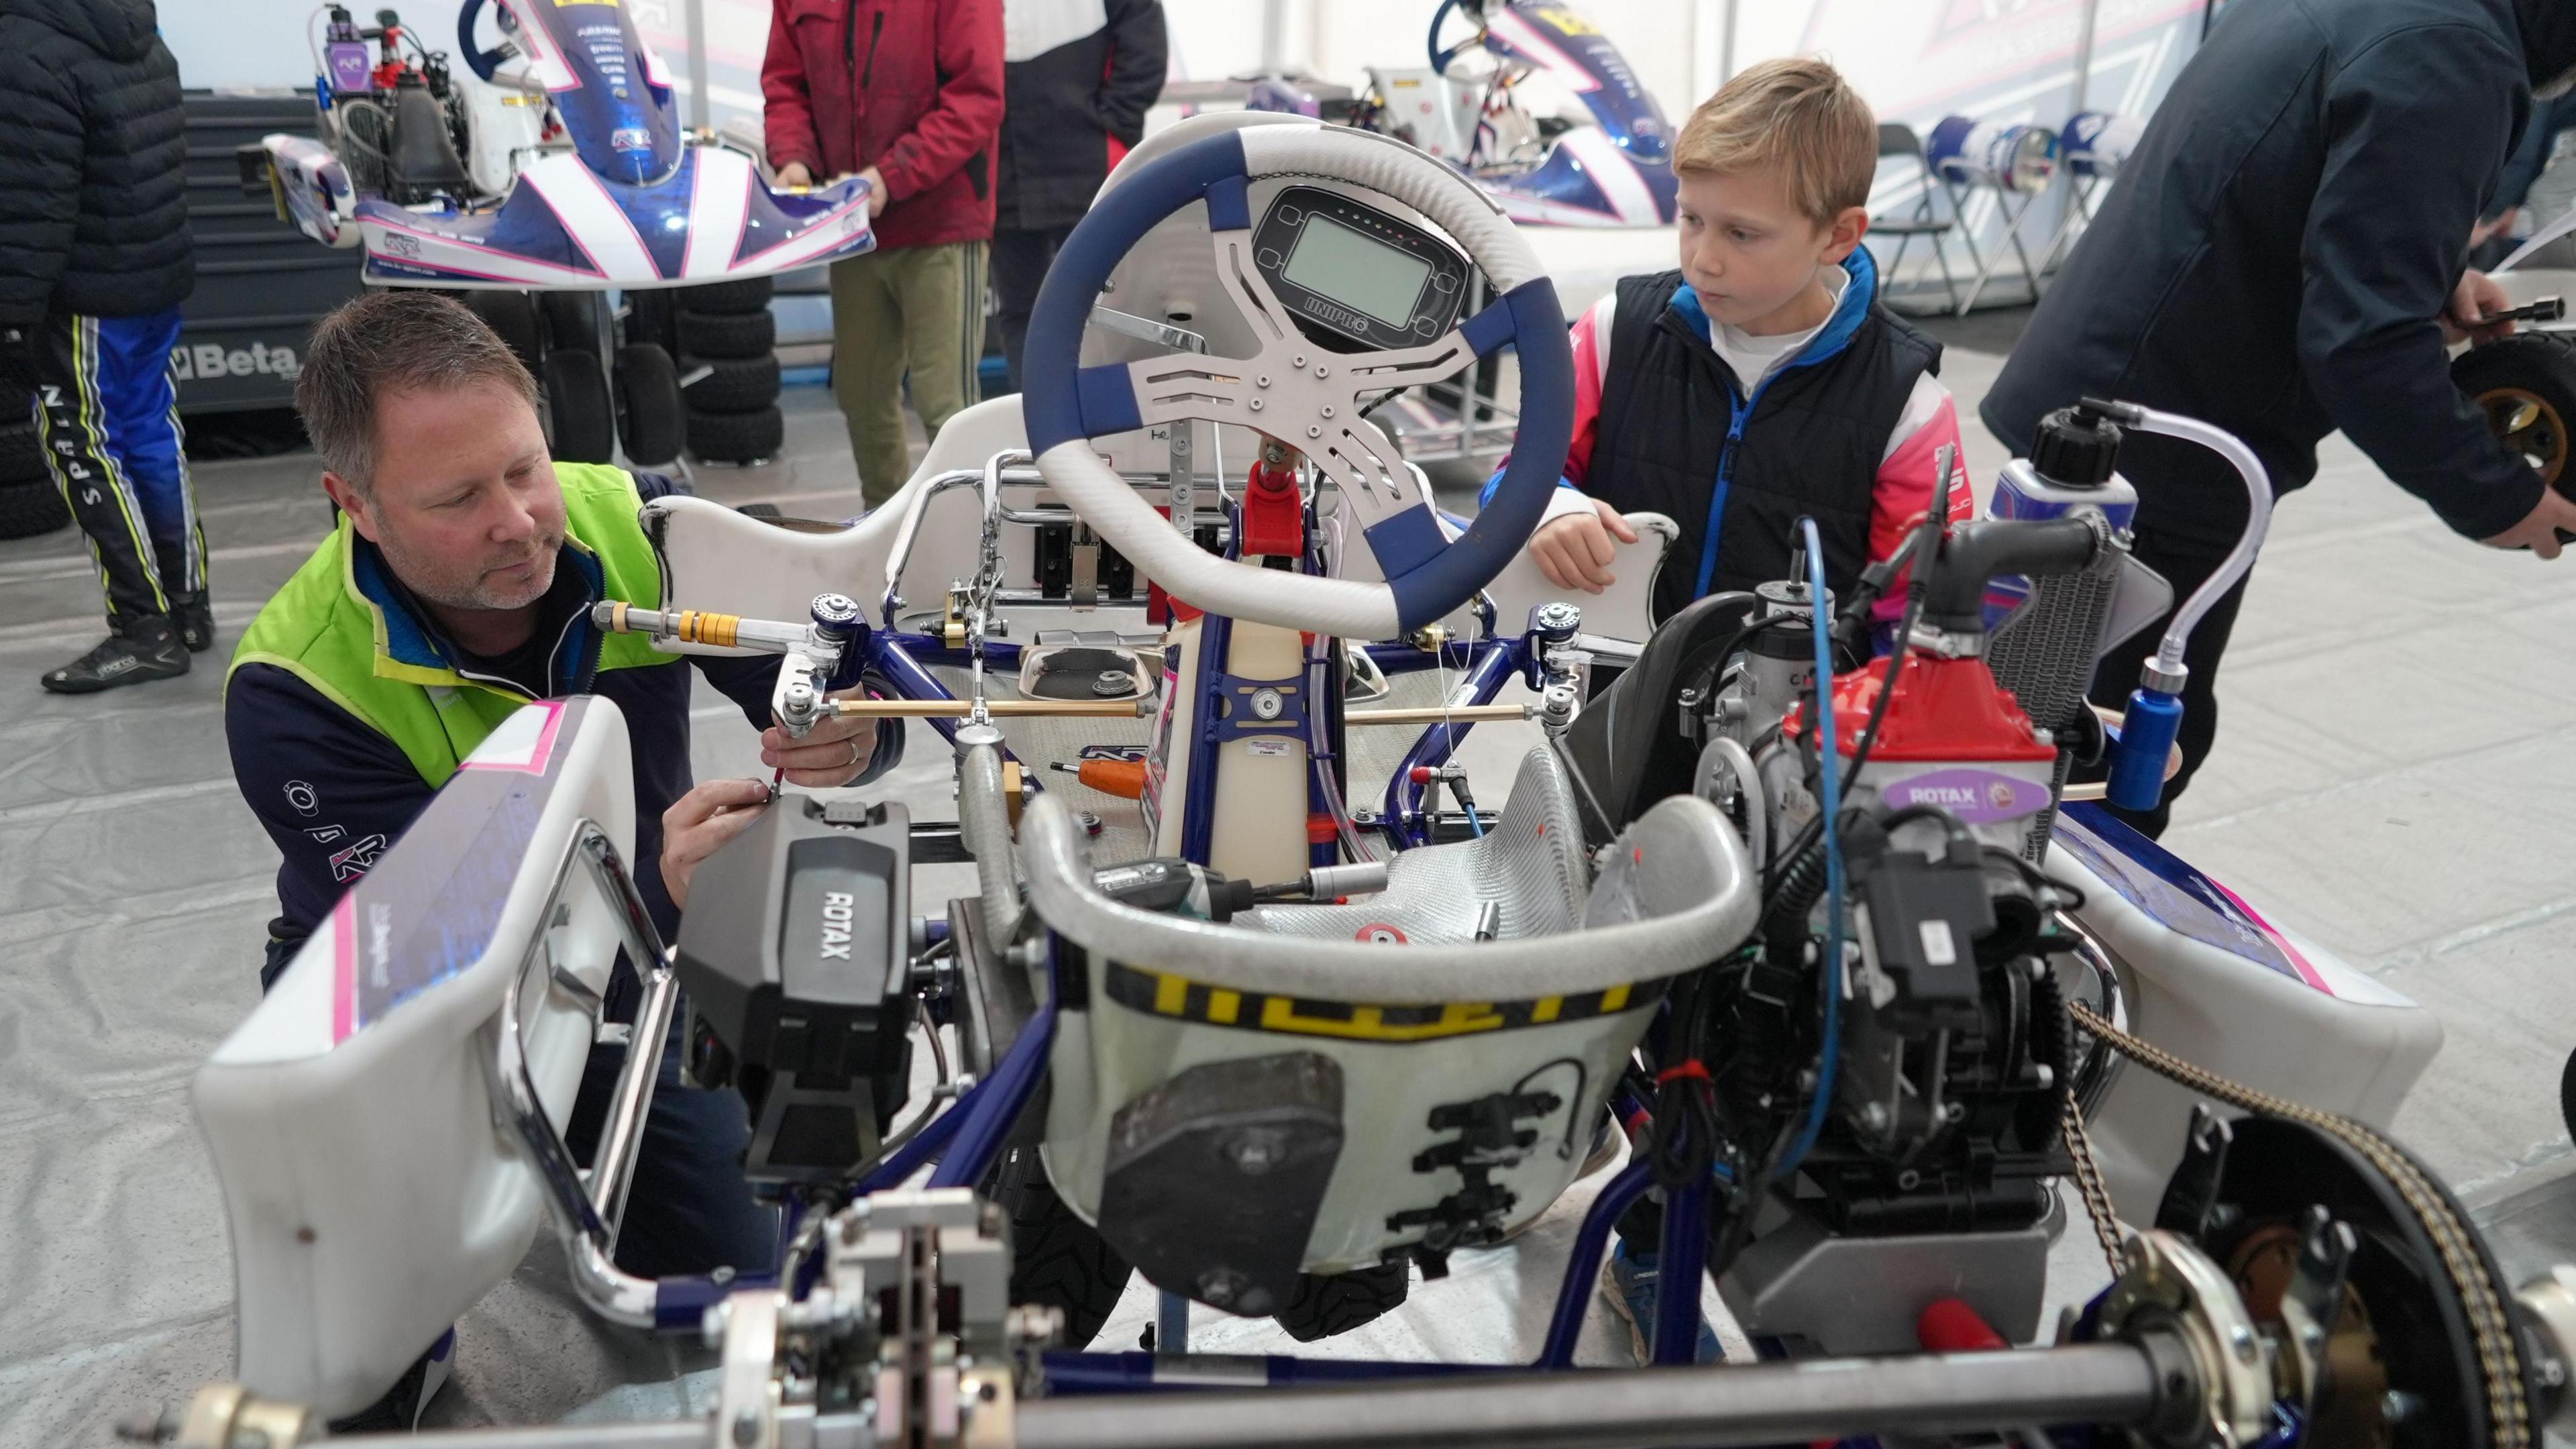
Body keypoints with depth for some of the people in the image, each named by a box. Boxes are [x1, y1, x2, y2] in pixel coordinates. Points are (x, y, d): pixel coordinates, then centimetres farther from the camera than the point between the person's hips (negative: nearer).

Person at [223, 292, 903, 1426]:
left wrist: (851, 731, -43)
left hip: (625, 979, 3)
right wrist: (653, 889, -52)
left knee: (739, 1275, 3)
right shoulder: (294, 690, -29)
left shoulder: (634, 525, -19)